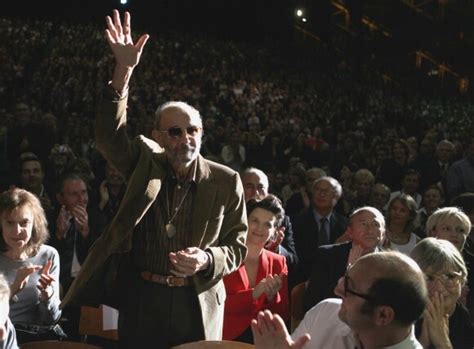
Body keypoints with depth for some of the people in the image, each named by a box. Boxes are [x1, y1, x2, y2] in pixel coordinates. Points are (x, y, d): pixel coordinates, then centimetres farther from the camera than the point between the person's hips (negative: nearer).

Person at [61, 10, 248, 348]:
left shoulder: (226, 181, -3)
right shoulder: (146, 162, -1)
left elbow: (237, 247, 3)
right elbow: (109, 135, -18)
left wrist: (207, 260, -19)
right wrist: (124, 70, -29)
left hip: (197, 307, 0)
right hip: (140, 301, 1)